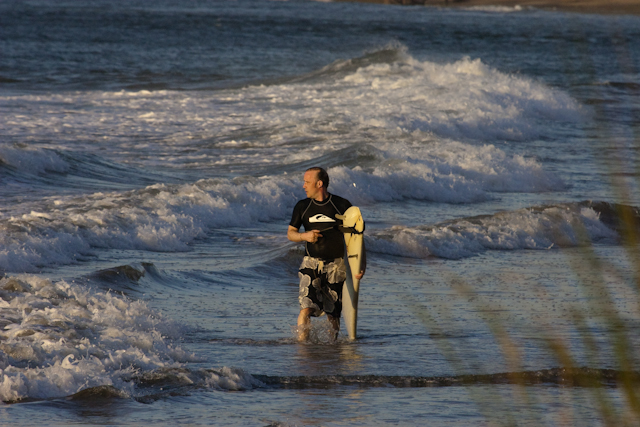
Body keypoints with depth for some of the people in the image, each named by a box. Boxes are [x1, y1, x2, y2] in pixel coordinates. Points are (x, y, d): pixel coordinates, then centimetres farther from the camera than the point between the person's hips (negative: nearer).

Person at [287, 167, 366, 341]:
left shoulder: (342, 205, -2)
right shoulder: (302, 207, 5)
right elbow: (290, 233, 14)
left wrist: (362, 264, -7)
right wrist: (304, 236, -10)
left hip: (336, 266, -1)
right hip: (311, 263, 1)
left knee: (333, 314, 3)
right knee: (306, 309, -16)